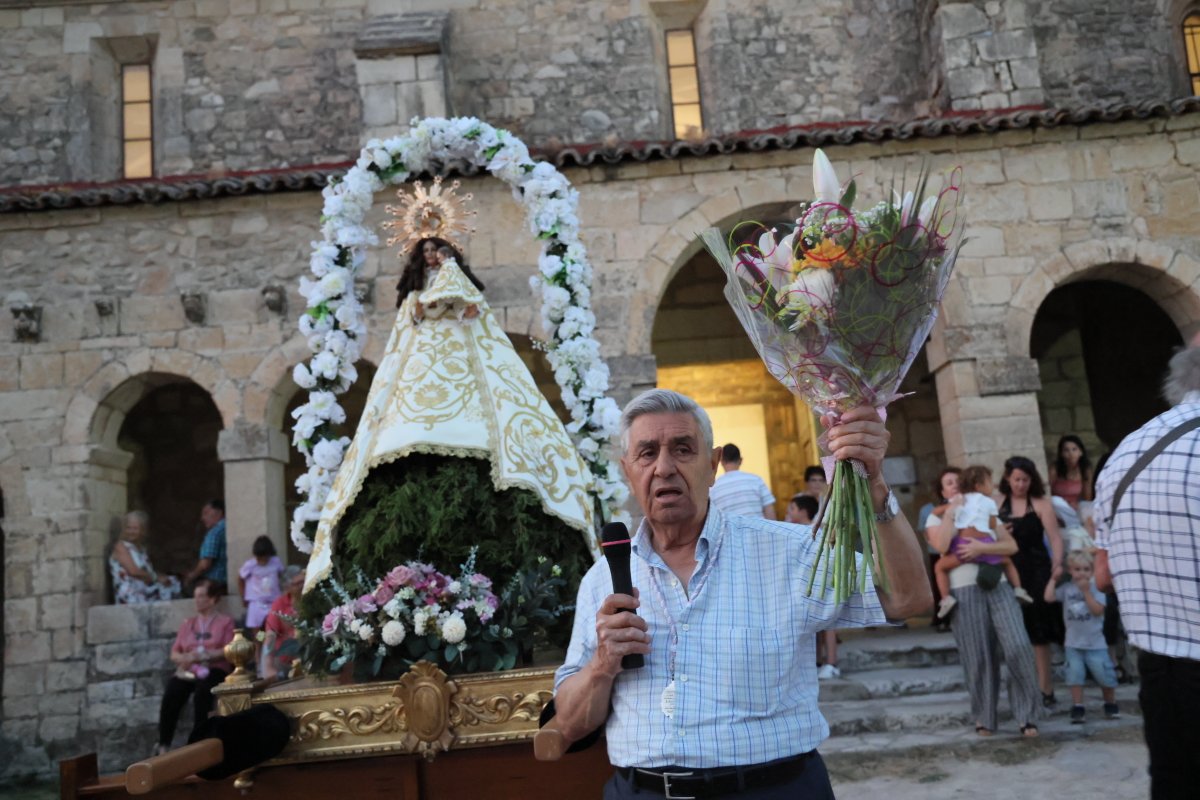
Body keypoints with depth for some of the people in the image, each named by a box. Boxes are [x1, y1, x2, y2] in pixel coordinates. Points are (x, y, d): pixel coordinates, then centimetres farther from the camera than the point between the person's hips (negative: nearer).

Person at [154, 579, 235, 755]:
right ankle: (163, 746, -28)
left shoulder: (225, 621, 11)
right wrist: (185, 658, -7)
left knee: (202, 691, -36)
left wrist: (204, 655, -14)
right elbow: (174, 653, 16)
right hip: (188, 671, 3)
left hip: (213, 670, -3)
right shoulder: (187, 623, 23)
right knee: (170, 695, -29)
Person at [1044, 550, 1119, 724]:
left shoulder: (1096, 587, -6)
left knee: (1104, 674, 3)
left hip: (1095, 642, -2)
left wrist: (1086, 592, -18)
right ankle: (1077, 707, 8)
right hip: (1073, 642, 2)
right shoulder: (1066, 588, 1)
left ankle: (1111, 704, 25)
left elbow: (1098, 610, -16)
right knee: (1074, 674, 0)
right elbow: (1049, 597, -10)